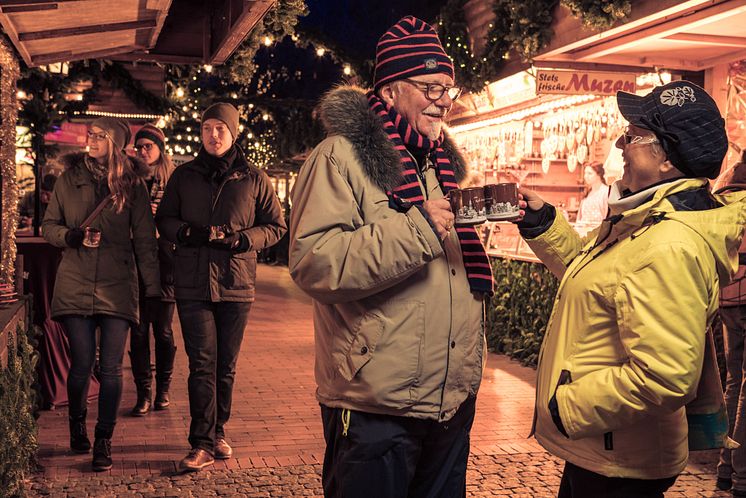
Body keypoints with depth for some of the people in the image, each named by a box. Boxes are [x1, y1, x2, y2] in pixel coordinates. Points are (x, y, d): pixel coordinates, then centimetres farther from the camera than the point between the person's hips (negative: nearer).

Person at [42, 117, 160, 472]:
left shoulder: (132, 183, 4)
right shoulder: (70, 178, 7)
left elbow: (145, 238, 3)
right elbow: (49, 225, 12)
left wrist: (153, 284, -3)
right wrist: (67, 235, -11)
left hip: (117, 284, 0)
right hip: (75, 282, 1)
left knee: (111, 366, -2)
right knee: (82, 362, 0)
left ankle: (104, 441, 9)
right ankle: (77, 426, 27)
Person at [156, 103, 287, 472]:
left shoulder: (254, 178, 5)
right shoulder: (184, 176, 8)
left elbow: (276, 226, 7)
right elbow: (164, 219, 13)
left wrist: (242, 240, -11)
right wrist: (189, 233, -8)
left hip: (237, 283, 0)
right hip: (192, 283, 0)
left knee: (226, 365, 10)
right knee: (202, 364, -6)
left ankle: (217, 433, 25)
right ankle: (202, 444, -2)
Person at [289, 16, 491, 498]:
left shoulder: (445, 163, 15)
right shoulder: (341, 157, -9)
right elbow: (313, 263, -22)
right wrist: (417, 228, -25)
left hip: (454, 400, 7)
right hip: (376, 407, -7)